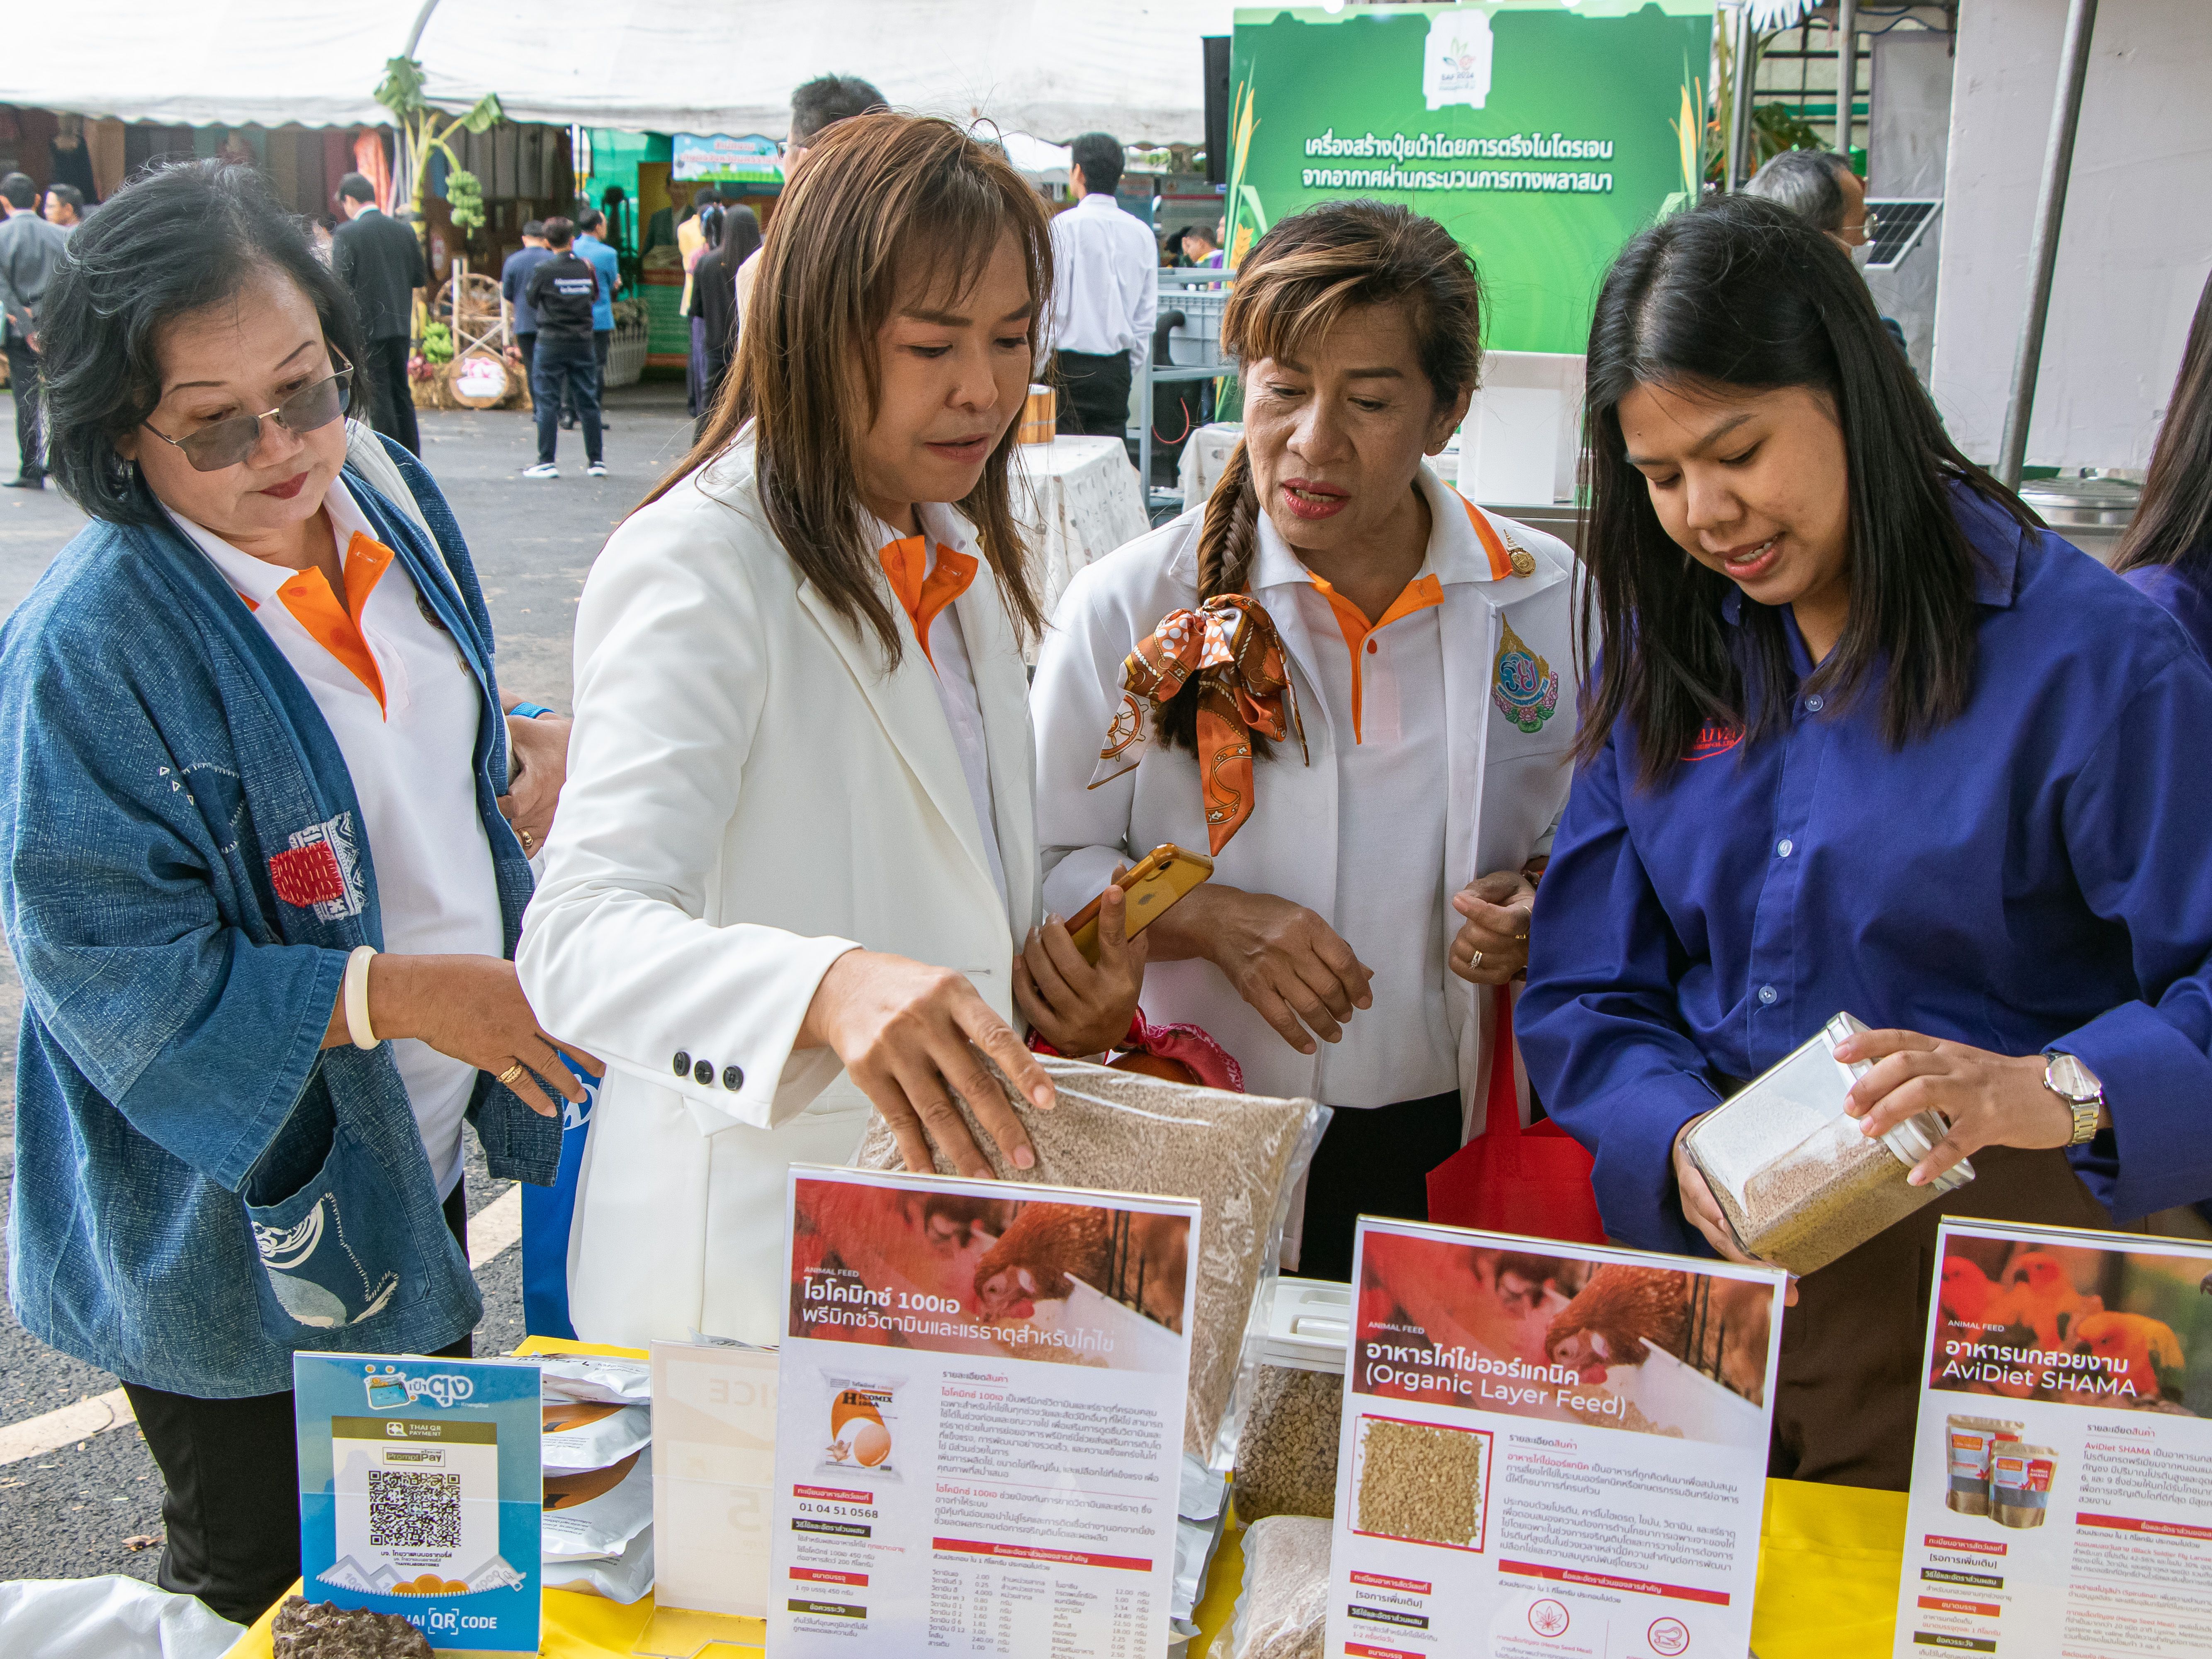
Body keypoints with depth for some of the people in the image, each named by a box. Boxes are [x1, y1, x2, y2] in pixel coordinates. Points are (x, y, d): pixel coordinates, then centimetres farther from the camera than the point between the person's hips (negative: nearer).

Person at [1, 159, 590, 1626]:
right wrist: (397, 992, -28)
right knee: (275, 1592, 14)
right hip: (243, 1233, -7)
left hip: (421, 1151, 7)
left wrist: (527, 745, -5)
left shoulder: (383, 491, -3)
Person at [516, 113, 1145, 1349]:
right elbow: (581, 934, -30)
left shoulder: (959, 562, 9)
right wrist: (832, 988, -49)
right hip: (752, 1252, -7)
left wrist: (1076, 984, -2)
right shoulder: (699, 565, -18)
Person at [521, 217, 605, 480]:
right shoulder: (586, 268, 0)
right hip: (582, 340, 3)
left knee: (548, 403, 1)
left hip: (551, 342, -3)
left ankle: (547, 463, 0)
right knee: (588, 402, 9)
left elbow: (530, 299, 2)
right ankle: (596, 461, 11)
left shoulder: (544, 270, -10)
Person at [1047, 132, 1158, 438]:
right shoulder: (1141, 233, 7)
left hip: (1068, 366, -5)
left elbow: (1051, 306, -10)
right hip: (1118, 368, 5)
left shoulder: (1064, 226, -9)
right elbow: (1148, 313, 10)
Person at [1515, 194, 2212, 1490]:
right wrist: (1678, 1139, -16)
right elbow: (1582, 993, 2)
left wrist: (2057, 1090, -34)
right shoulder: (1662, 654, 4)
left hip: (1975, 1286, -4)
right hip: (1696, 1252, 4)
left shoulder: (2092, 653, -11)